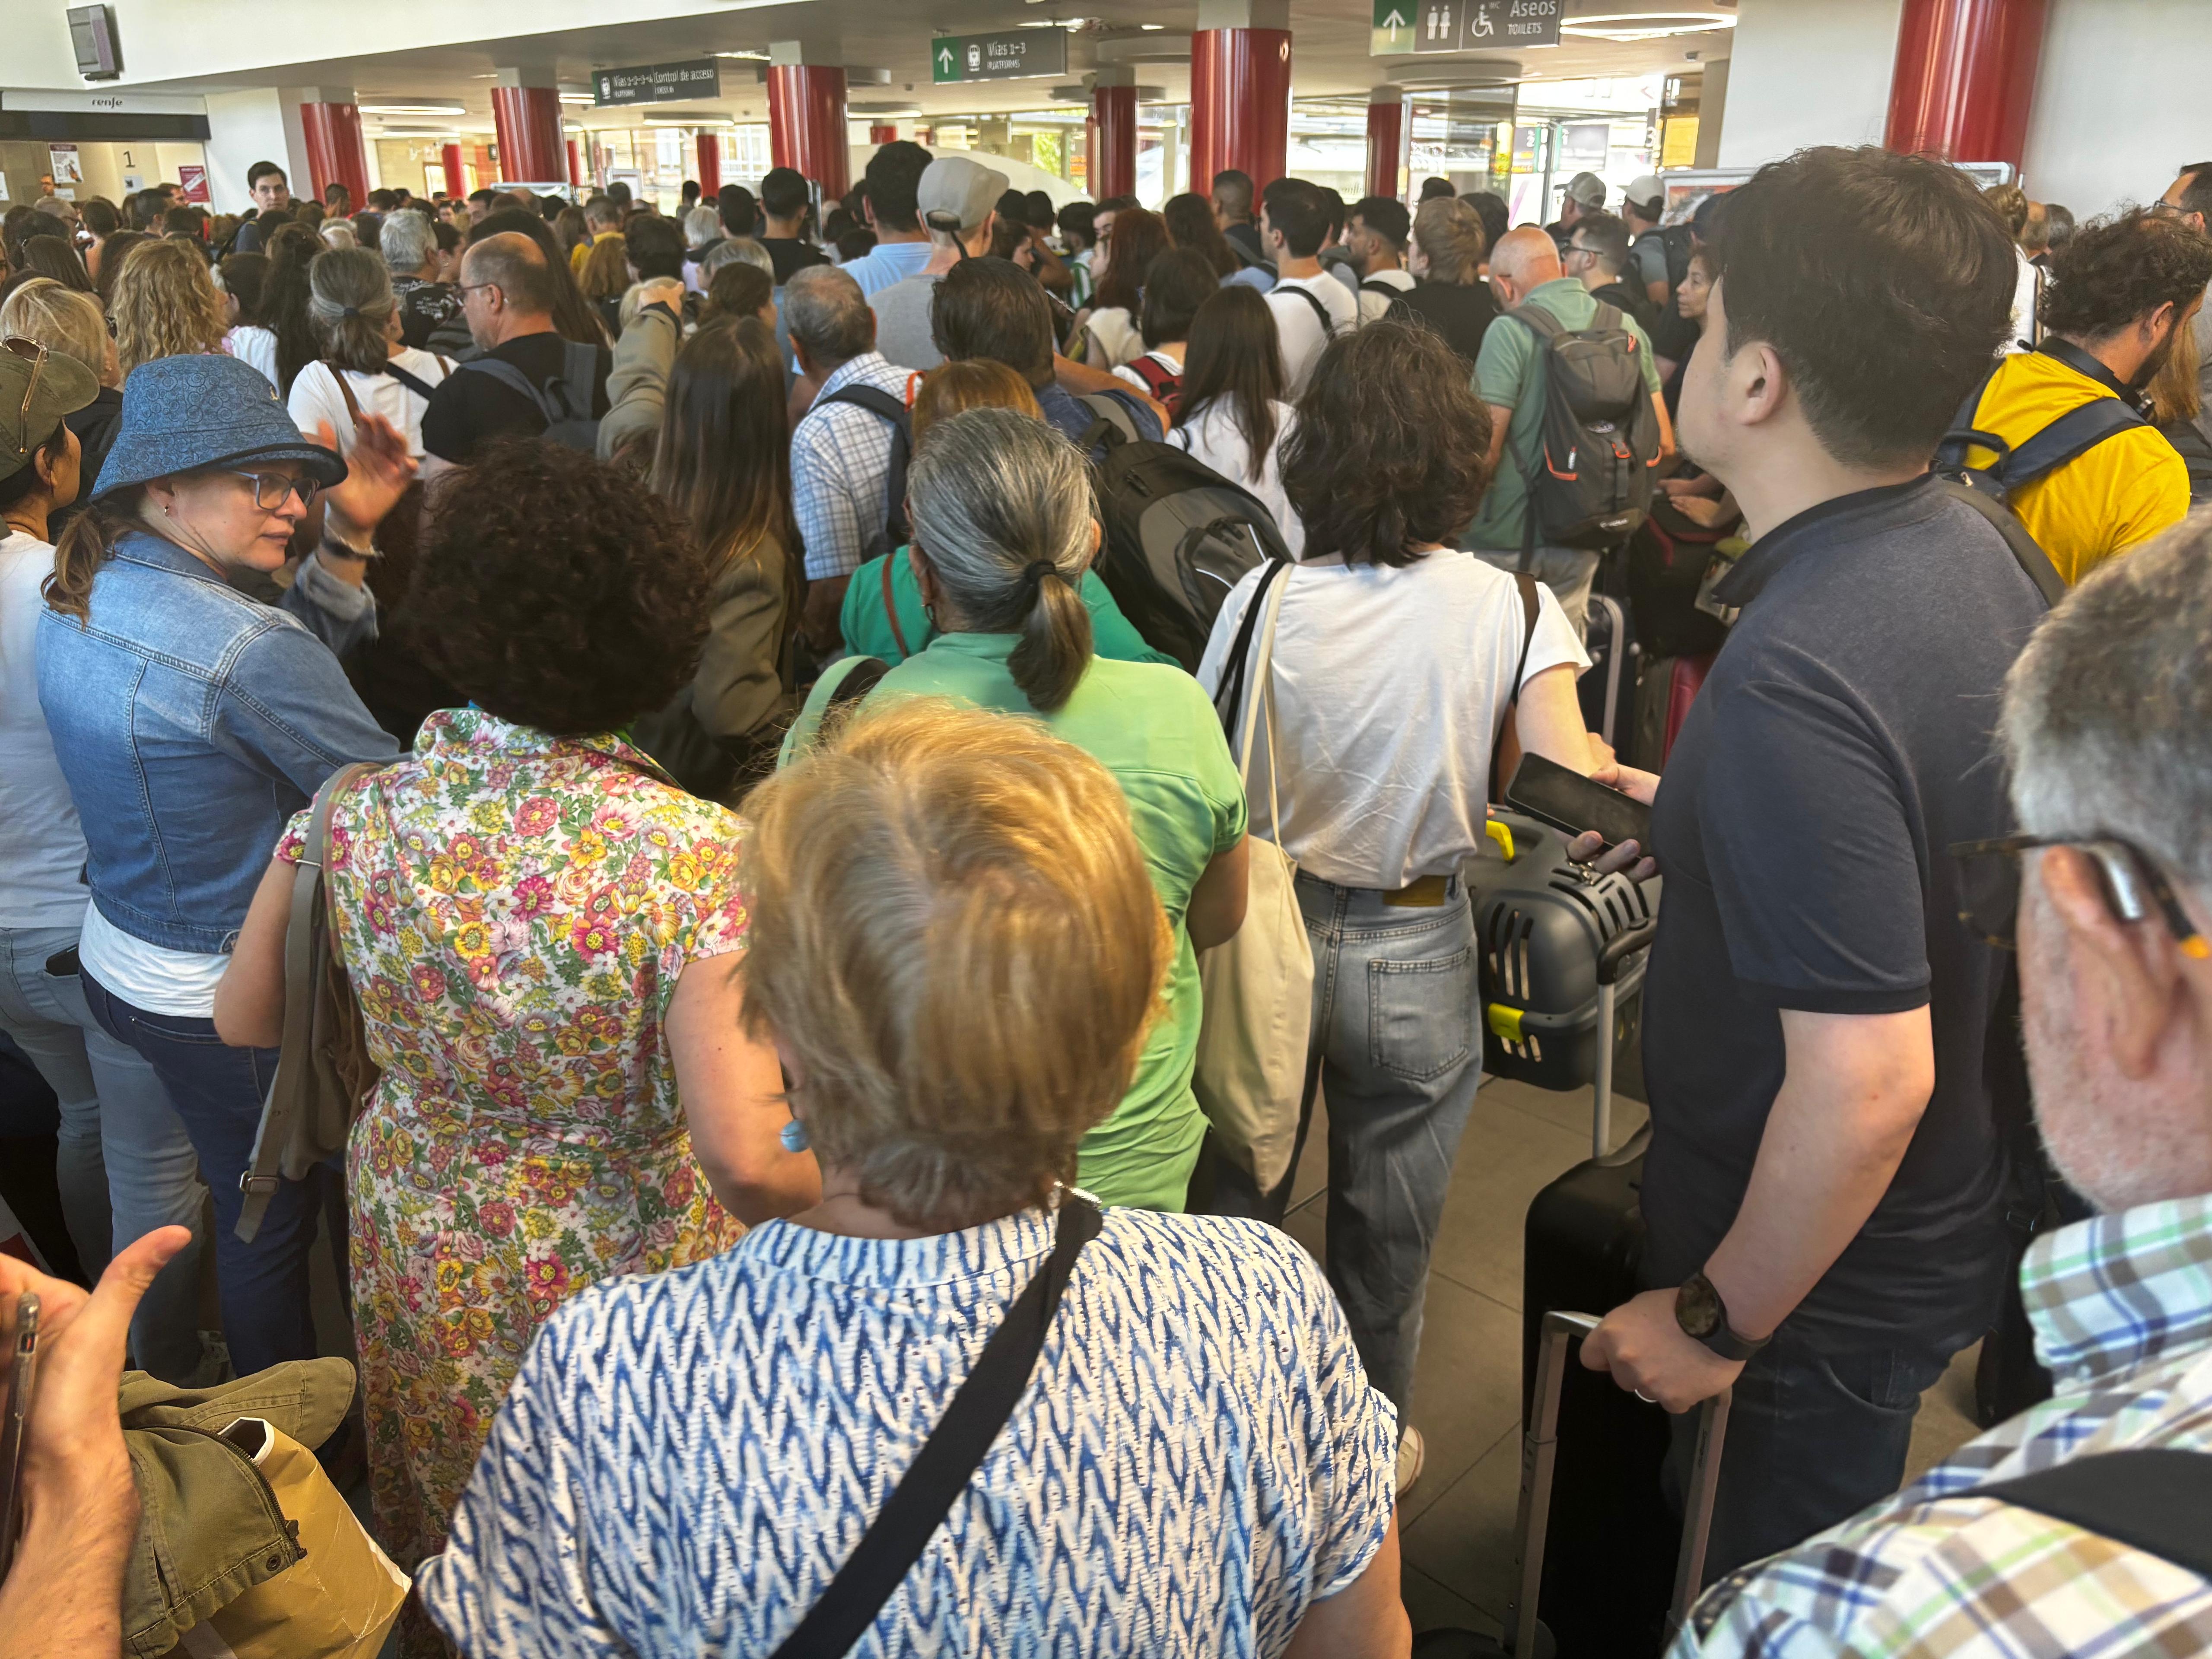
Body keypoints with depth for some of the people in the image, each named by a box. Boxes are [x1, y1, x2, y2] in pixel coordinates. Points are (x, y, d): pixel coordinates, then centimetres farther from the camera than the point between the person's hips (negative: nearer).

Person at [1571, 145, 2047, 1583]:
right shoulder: (1967, 544, -4)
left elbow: (1866, 1085, -34)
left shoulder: (1795, 676, -34)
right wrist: (1704, 815, 11)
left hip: (1831, 1290, -8)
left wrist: (1719, 1324, -20)